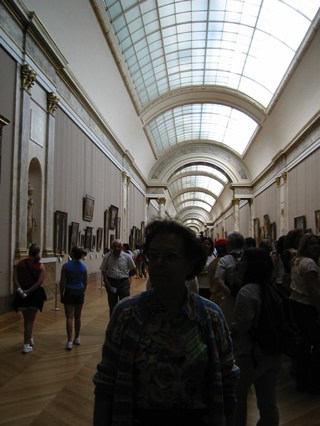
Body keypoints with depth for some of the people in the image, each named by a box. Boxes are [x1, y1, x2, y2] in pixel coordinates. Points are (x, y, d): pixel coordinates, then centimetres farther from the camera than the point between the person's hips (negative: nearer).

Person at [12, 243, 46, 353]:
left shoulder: (20, 264, 0)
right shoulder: (40, 266, -5)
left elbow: (15, 280, -9)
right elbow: (40, 282, -14)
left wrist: (21, 290, -14)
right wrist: (29, 291, -13)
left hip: (21, 294, 2)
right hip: (35, 295, -2)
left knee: (26, 319, 20)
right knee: (30, 320, 7)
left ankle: (30, 339, 34)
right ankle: (27, 345, 4)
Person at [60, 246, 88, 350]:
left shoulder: (66, 266, -11)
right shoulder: (83, 266, 1)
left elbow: (62, 282, -8)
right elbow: (85, 282, 7)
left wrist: (61, 295, 1)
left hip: (69, 292, -4)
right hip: (80, 292, 4)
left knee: (69, 317, -2)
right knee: (78, 316, 15)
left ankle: (69, 341, -6)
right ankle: (77, 338, 28)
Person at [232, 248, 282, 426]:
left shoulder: (247, 291, -21)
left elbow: (243, 325, -24)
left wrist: (229, 327, -6)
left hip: (251, 354, -7)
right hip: (273, 355, 7)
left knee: (238, 397, 14)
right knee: (269, 402, 17)